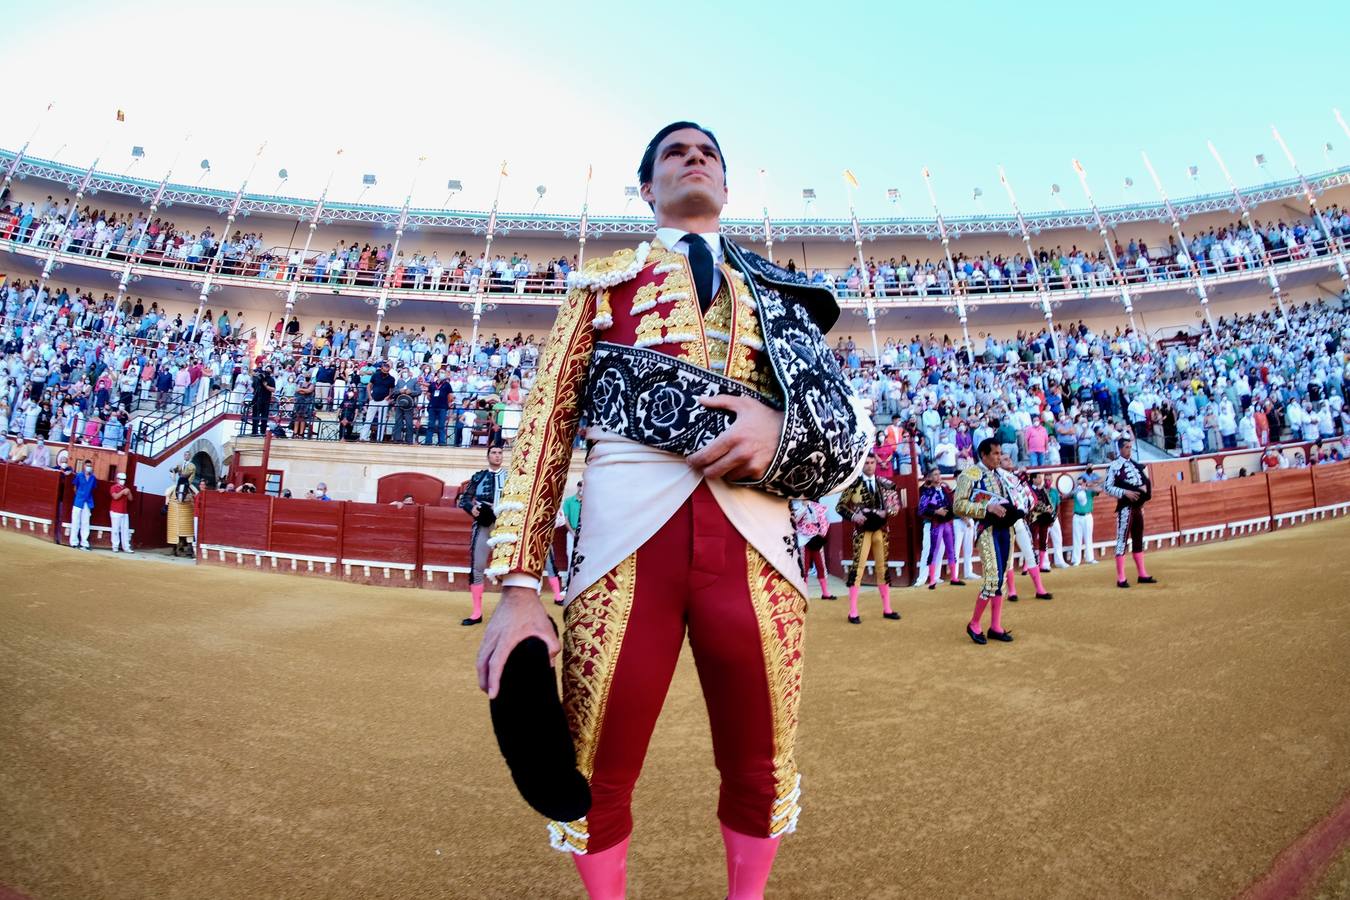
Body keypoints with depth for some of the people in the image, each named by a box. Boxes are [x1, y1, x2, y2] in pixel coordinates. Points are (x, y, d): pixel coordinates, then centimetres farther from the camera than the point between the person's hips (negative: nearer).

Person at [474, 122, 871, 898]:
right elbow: (546, 423, 6)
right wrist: (518, 585, -5)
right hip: (624, 537, -1)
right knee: (596, 780, 6)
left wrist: (786, 431, -10)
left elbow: (851, 424, 15)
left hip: (754, 541, 2)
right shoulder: (604, 281, 17)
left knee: (763, 772, 12)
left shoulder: (778, 290, 22)